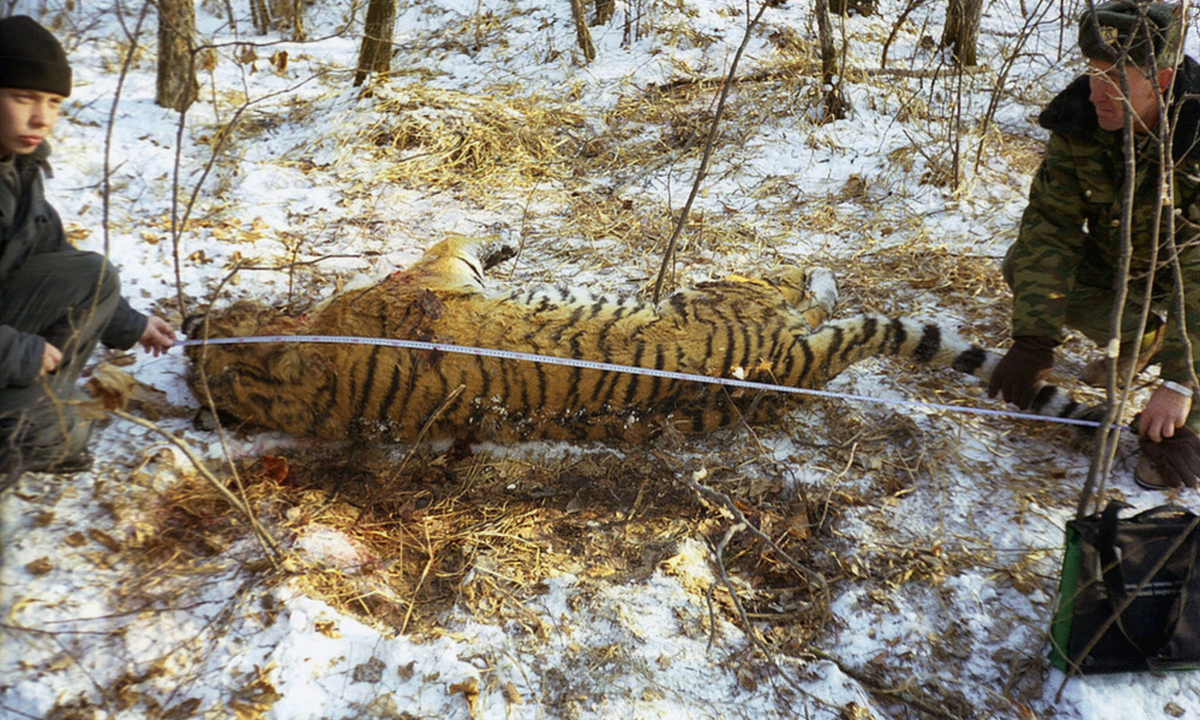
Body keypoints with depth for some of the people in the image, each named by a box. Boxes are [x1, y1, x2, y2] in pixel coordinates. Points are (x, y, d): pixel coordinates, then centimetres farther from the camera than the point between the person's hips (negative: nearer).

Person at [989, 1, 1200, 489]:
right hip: (1117, 263, 5)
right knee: (1025, 265, -18)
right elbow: (1051, 226, -22)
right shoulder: (1079, 123, -20)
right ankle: (1144, 336, 6)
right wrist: (1032, 339, -32)